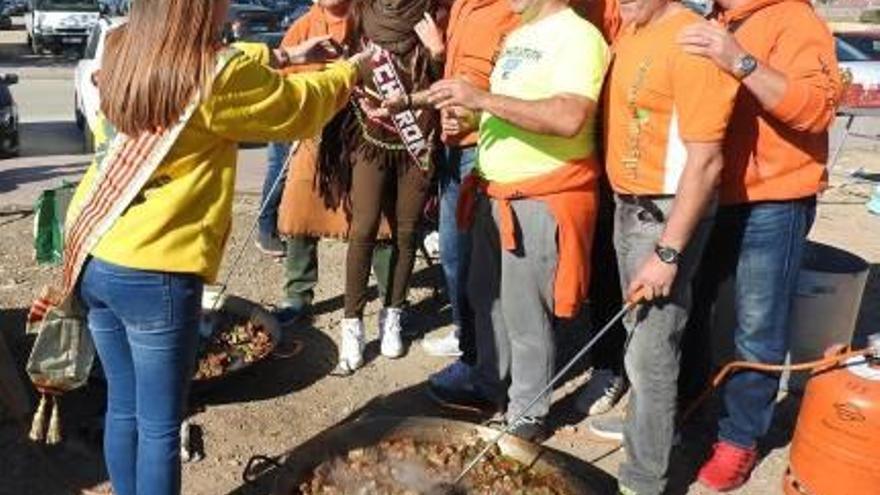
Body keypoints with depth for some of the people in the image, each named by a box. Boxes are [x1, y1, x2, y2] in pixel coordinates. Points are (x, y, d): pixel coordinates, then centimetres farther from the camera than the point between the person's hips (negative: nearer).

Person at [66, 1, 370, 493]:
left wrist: (283, 56, 26)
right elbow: (299, 107, 0)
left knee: (123, 408, 20)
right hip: (155, 273, -8)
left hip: (91, 256, 8)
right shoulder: (217, 77, -17)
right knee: (160, 426, 7)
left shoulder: (123, 51, 4)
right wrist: (351, 70, 18)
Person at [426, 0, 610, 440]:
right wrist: (464, 108, 8)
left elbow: (569, 118, -29)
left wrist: (482, 99, -30)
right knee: (486, 299, 19)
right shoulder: (517, 36, 15)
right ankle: (491, 386, 37)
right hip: (494, 193, 9)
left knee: (524, 314, 1)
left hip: (541, 201, -9)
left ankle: (528, 415, 18)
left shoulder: (578, 36, -14)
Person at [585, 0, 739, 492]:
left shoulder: (692, 43, -20)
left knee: (650, 349, -2)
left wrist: (668, 253, -24)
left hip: (666, 212, -9)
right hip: (629, 204, 9)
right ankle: (646, 420, 44)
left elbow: (706, 161, -23)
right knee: (638, 329, 23)